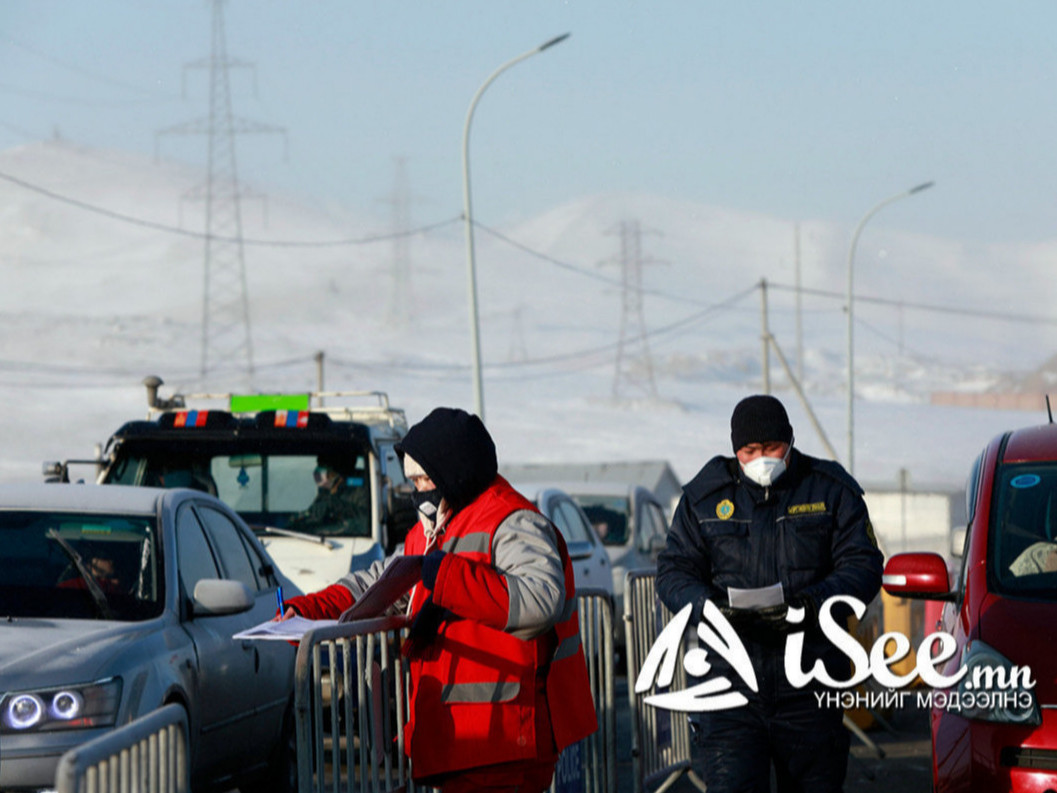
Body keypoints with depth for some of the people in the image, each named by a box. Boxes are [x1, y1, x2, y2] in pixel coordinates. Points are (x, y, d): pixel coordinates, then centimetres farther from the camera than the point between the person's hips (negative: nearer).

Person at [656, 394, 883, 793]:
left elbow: (863, 567, -3)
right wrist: (711, 609, -18)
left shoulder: (831, 490, 4)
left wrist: (807, 605, -21)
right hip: (730, 683, 0)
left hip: (809, 688, 0)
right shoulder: (705, 496, 7)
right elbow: (674, 572, 4)